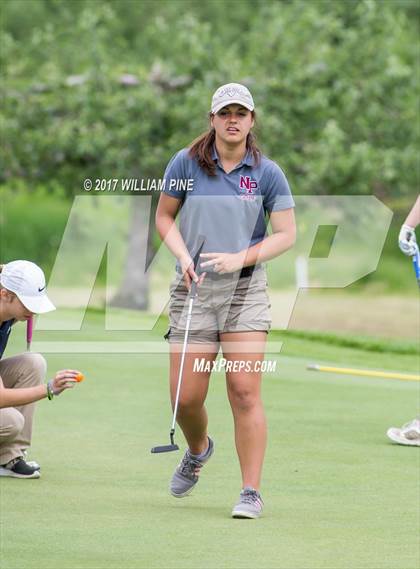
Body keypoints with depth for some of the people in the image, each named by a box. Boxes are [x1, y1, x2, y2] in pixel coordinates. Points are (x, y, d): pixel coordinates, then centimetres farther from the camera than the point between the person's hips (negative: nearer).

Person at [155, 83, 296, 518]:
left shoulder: (267, 173, 0)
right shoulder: (186, 164, 1)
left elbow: (286, 234, 0)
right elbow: (164, 215, 11)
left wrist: (241, 258, -14)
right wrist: (183, 255, -6)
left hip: (245, 290, -1)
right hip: (193, 288, 1)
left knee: (245, 392, -11)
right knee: (186, 397, 1)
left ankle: (251, 492, -5)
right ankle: (198, 450, 36)